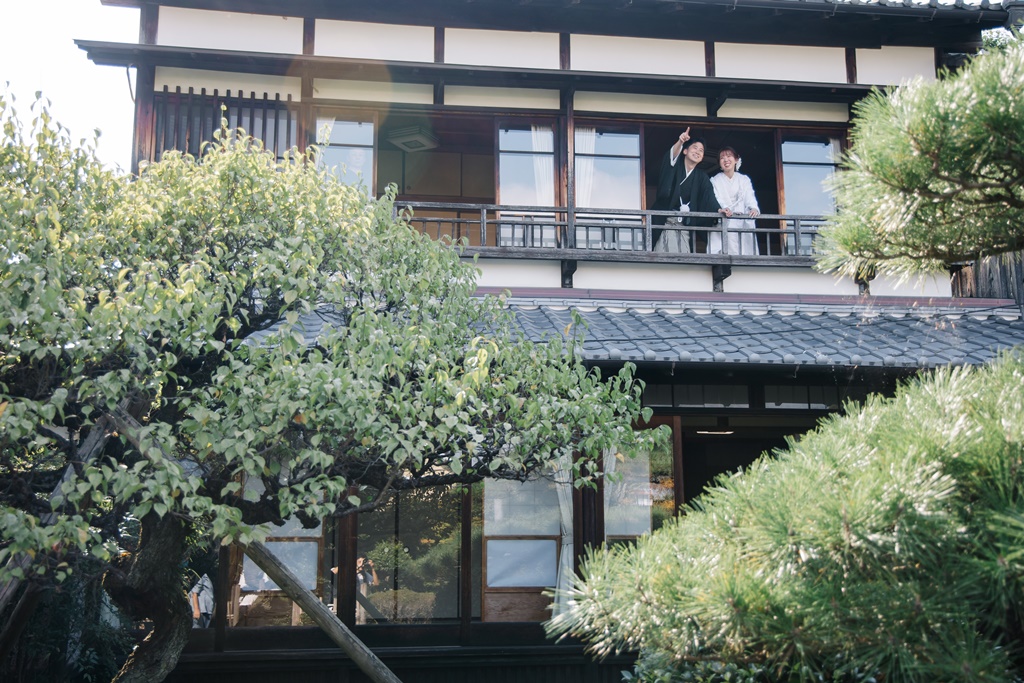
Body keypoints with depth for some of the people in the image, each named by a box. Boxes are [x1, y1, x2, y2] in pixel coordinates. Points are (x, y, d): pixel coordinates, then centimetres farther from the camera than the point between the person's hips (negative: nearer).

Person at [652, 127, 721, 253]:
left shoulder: (702, 177, 11)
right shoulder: (675, 167, 3)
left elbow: (709, 197, -3)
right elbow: (671, 157, -20)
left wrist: (719, 210, -23)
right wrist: (680, 142, -41)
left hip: (684, 225, 3)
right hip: (664, 221, -3)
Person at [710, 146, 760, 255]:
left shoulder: (744, 180, 18)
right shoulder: (715, 180, 11)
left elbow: (750, 197, 4)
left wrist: (753, 208, -20)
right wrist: (721, 208, -28)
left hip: (744, 223, 2)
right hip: (723, 225, -2)